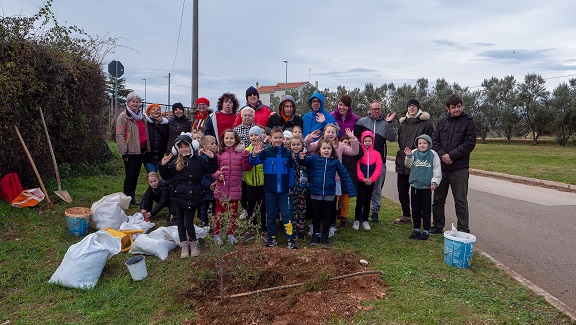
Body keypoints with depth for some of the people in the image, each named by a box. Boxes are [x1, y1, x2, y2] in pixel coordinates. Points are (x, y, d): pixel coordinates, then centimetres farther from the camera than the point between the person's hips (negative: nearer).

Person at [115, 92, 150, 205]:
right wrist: (124, 151, -17)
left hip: (140, 150, 7)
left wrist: (147, 148, 17)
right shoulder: (123, 116, -7)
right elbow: (119, 135, -12)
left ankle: (132, 197, 22)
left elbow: (145, 133, 23)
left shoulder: (141, 116, 15)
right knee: (130, 175, -4)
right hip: (130, 151, -7)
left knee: (136, 174, 12)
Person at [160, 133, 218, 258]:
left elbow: (212, 170, 5)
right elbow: (166, 177, 6)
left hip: (192, 197, -2)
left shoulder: (198, 160, 0)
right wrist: (163, 166, -8)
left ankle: (193, 244, 21)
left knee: (188, 222, -1)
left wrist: (212, 158, -9)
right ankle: (184, 246, 23)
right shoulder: (175, 161, 2)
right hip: (178, 196, 2)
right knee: (181, 221, 10)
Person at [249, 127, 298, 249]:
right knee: (270, 215, 9)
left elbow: (291, 171, 9)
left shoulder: (287, 153, 3)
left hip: (283, 190, 0)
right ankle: (272, 238, 22)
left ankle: (290, 239, 2)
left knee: (286, 214, -2)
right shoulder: (266, 152, -2)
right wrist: (254, 155, -30)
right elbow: (253, 162, -9)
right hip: (270, 189, 0)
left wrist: (290, 186, 7)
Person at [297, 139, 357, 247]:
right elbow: (305, 160, -22)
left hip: (329, 194, 1)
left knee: (327, 216, 13)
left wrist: (351, 191, -3)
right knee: (316, 216, 13)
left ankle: (325, 237, 26)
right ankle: (315, 236, 27)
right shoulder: (314, 158, -4)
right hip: (316, 193, 0)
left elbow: (345, 175, 0)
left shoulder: (335, 161, -3)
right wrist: (301, 158, -46)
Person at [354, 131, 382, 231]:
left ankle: (365, 221, 20)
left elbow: (378, 168, -1)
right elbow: (357, 167, -8)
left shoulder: (376, 154, 4)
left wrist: (371, 179, -12)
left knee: (367, 201, 10)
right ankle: (356, 220, 9)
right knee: (360, 201, -3)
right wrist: (362, 179, -15)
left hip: (371, 182, 3)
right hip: (360, 181, -2)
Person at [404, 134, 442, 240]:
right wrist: (408, 156, -9)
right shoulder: (414, 153, 1)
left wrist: (434, 182, -10)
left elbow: (437, 170, -3)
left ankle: (426, 230, 15)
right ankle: (416, 229, 23)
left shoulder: (433, 155, -5)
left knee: (426, 210, 4)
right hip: (415, 185, 3)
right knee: (415, 209, 12)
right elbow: (409, 165, 6)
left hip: (427, 187, -3)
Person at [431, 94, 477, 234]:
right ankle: (438, 226, 26)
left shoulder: (468, 122, -1)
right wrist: (443, 155, -12)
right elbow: (434, 140, 4)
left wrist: (451, 155, -15)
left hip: (459, 168, -4)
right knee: (438, 199, 12)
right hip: (441, 166, 4)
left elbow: (469, 143, -9)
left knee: (461, 200, 1)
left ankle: (463, 230, 10)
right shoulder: (442, 121, 8)